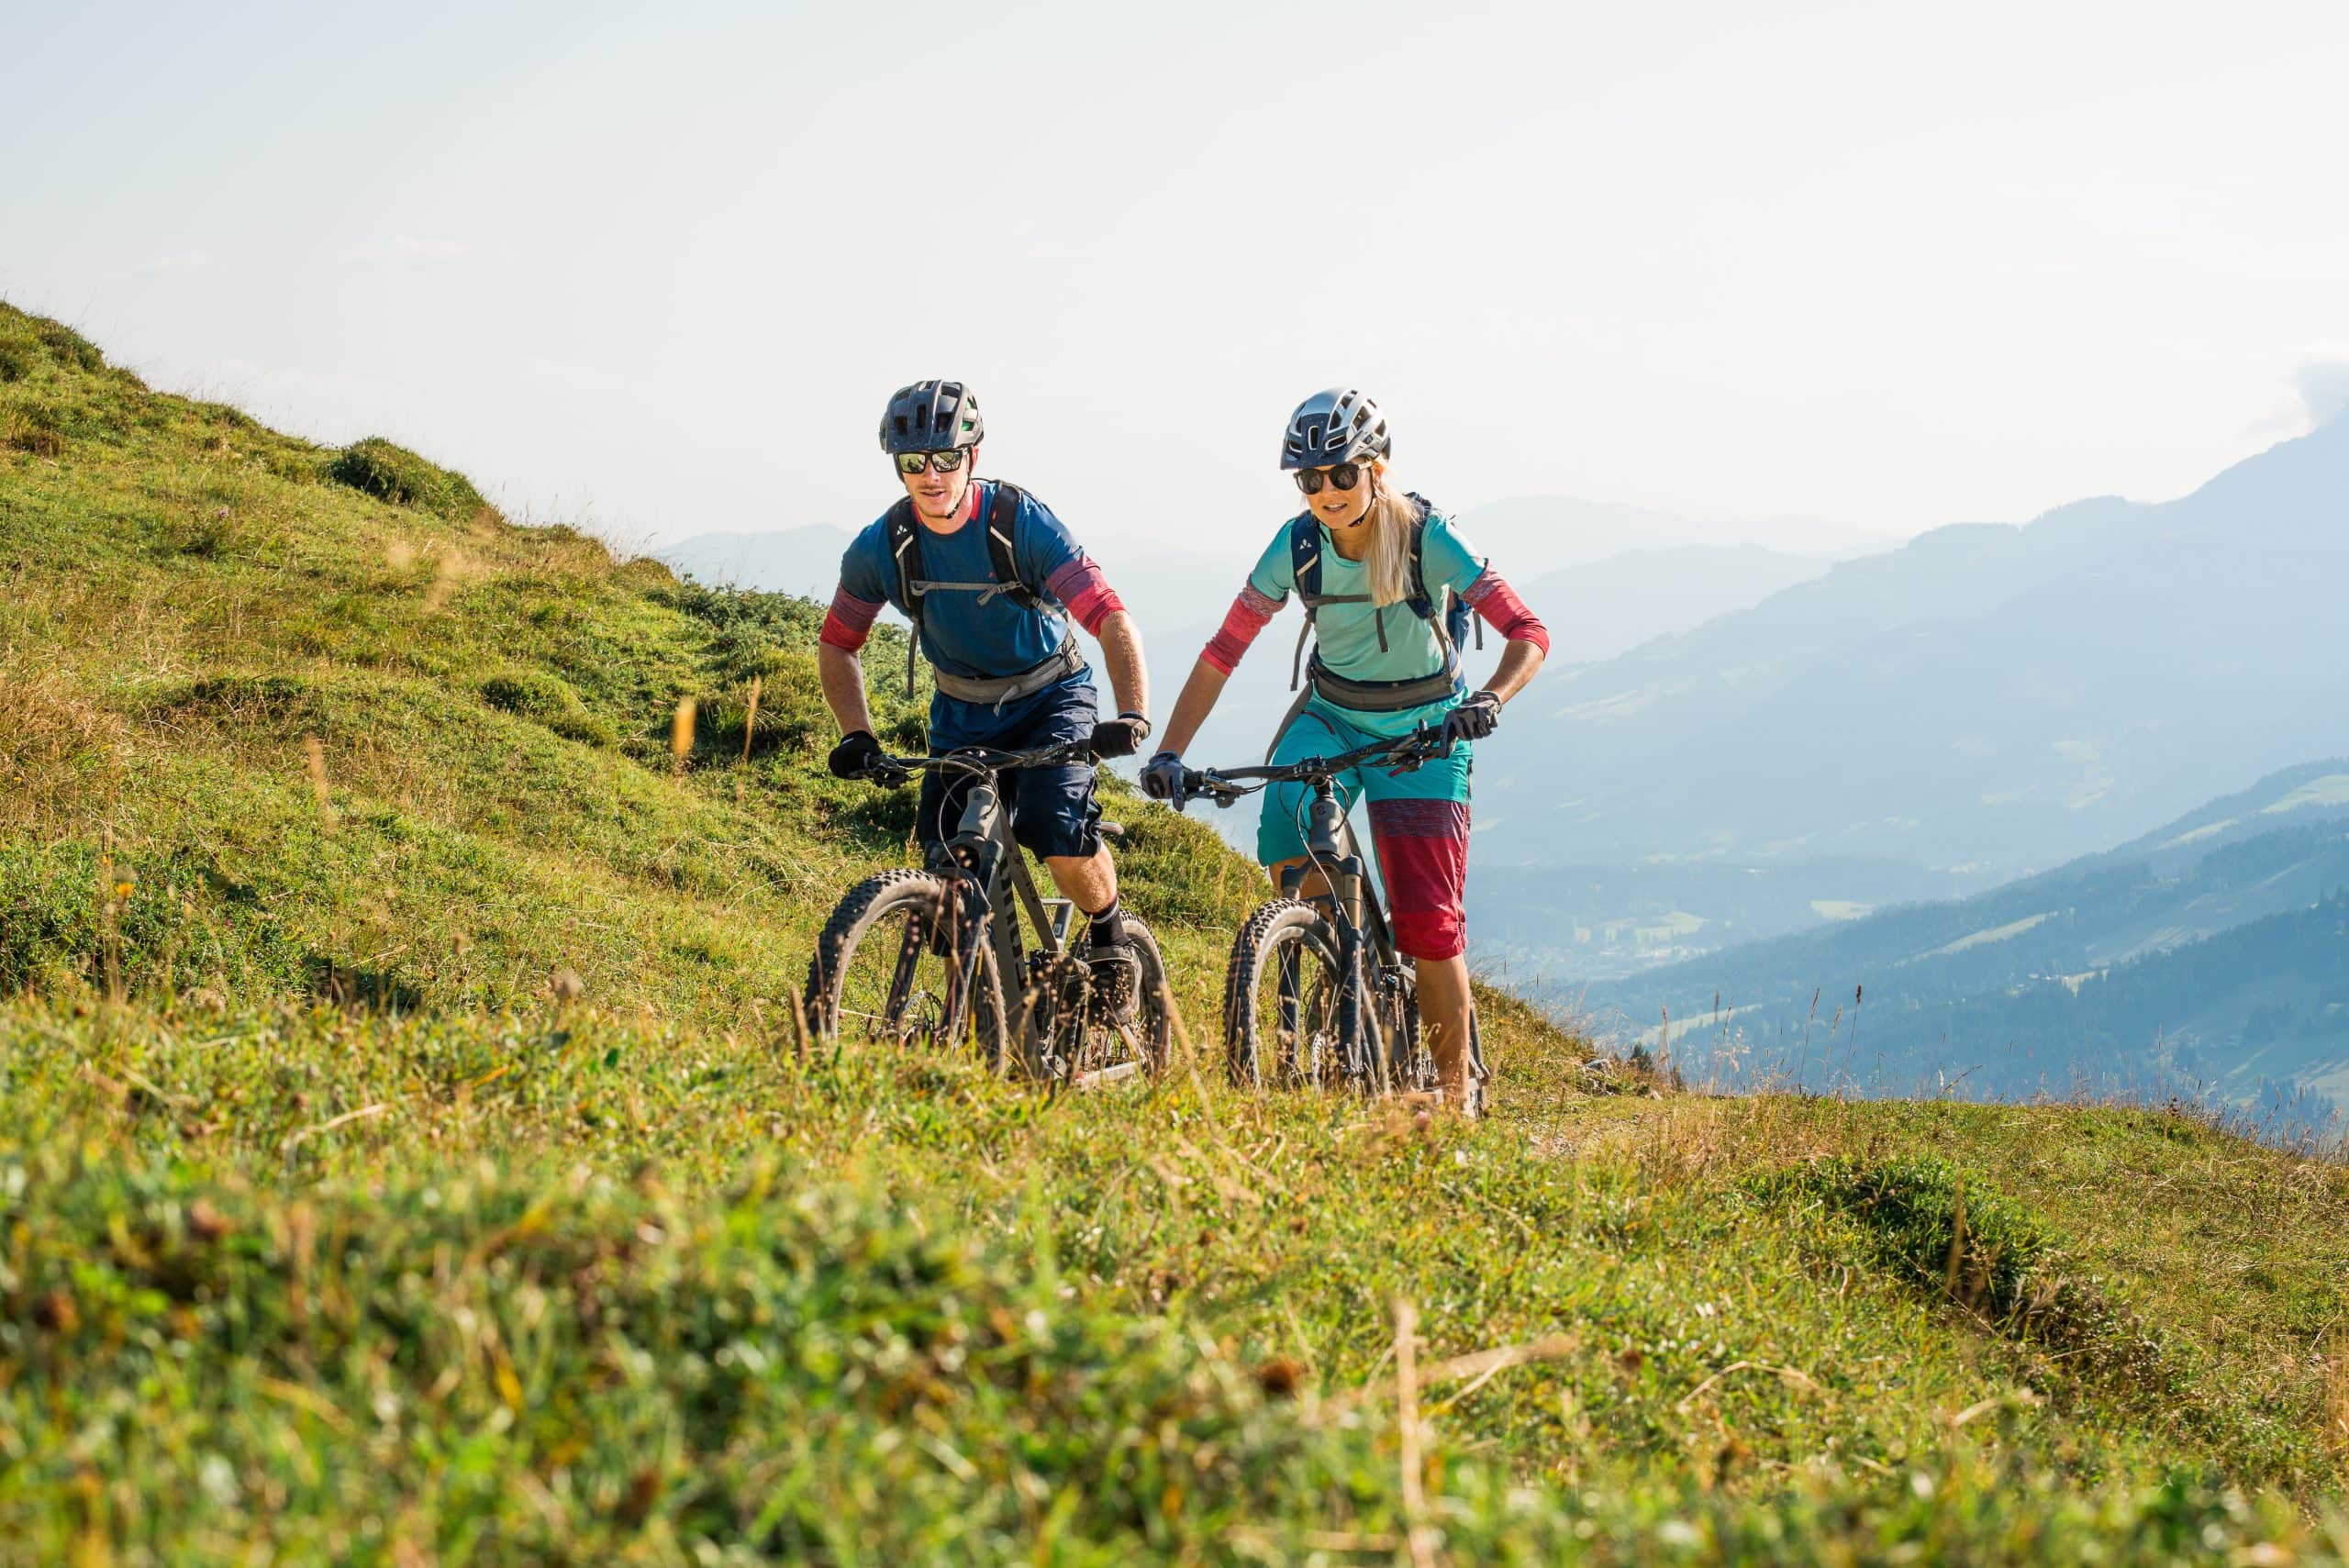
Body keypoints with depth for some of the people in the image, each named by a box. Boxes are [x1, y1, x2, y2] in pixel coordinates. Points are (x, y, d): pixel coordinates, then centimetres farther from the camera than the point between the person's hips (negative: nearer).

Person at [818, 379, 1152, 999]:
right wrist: (856, 736, -15)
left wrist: (1132, 716, -46)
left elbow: (1111, 619, -32)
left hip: (1051, 698, -3)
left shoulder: (1022, 523, -25)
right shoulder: (879, 548, -14)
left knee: (1056, 830, -27)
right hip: (963, 712, 3)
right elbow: (837, 646, 1)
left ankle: (1109, 936, 2)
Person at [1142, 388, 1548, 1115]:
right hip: (1331, 717, 3)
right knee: (1287, 837, -30)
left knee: (1429, 925, -10)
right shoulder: (1298, 546, -13)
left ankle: (1455, 1086, 7)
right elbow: (1223, 651, -10)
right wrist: (1169, 753, -20)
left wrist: (1488, 701, -45)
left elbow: (1528, 632, -25)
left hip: (1422, 729, -3)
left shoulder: (1429, 538, -21)